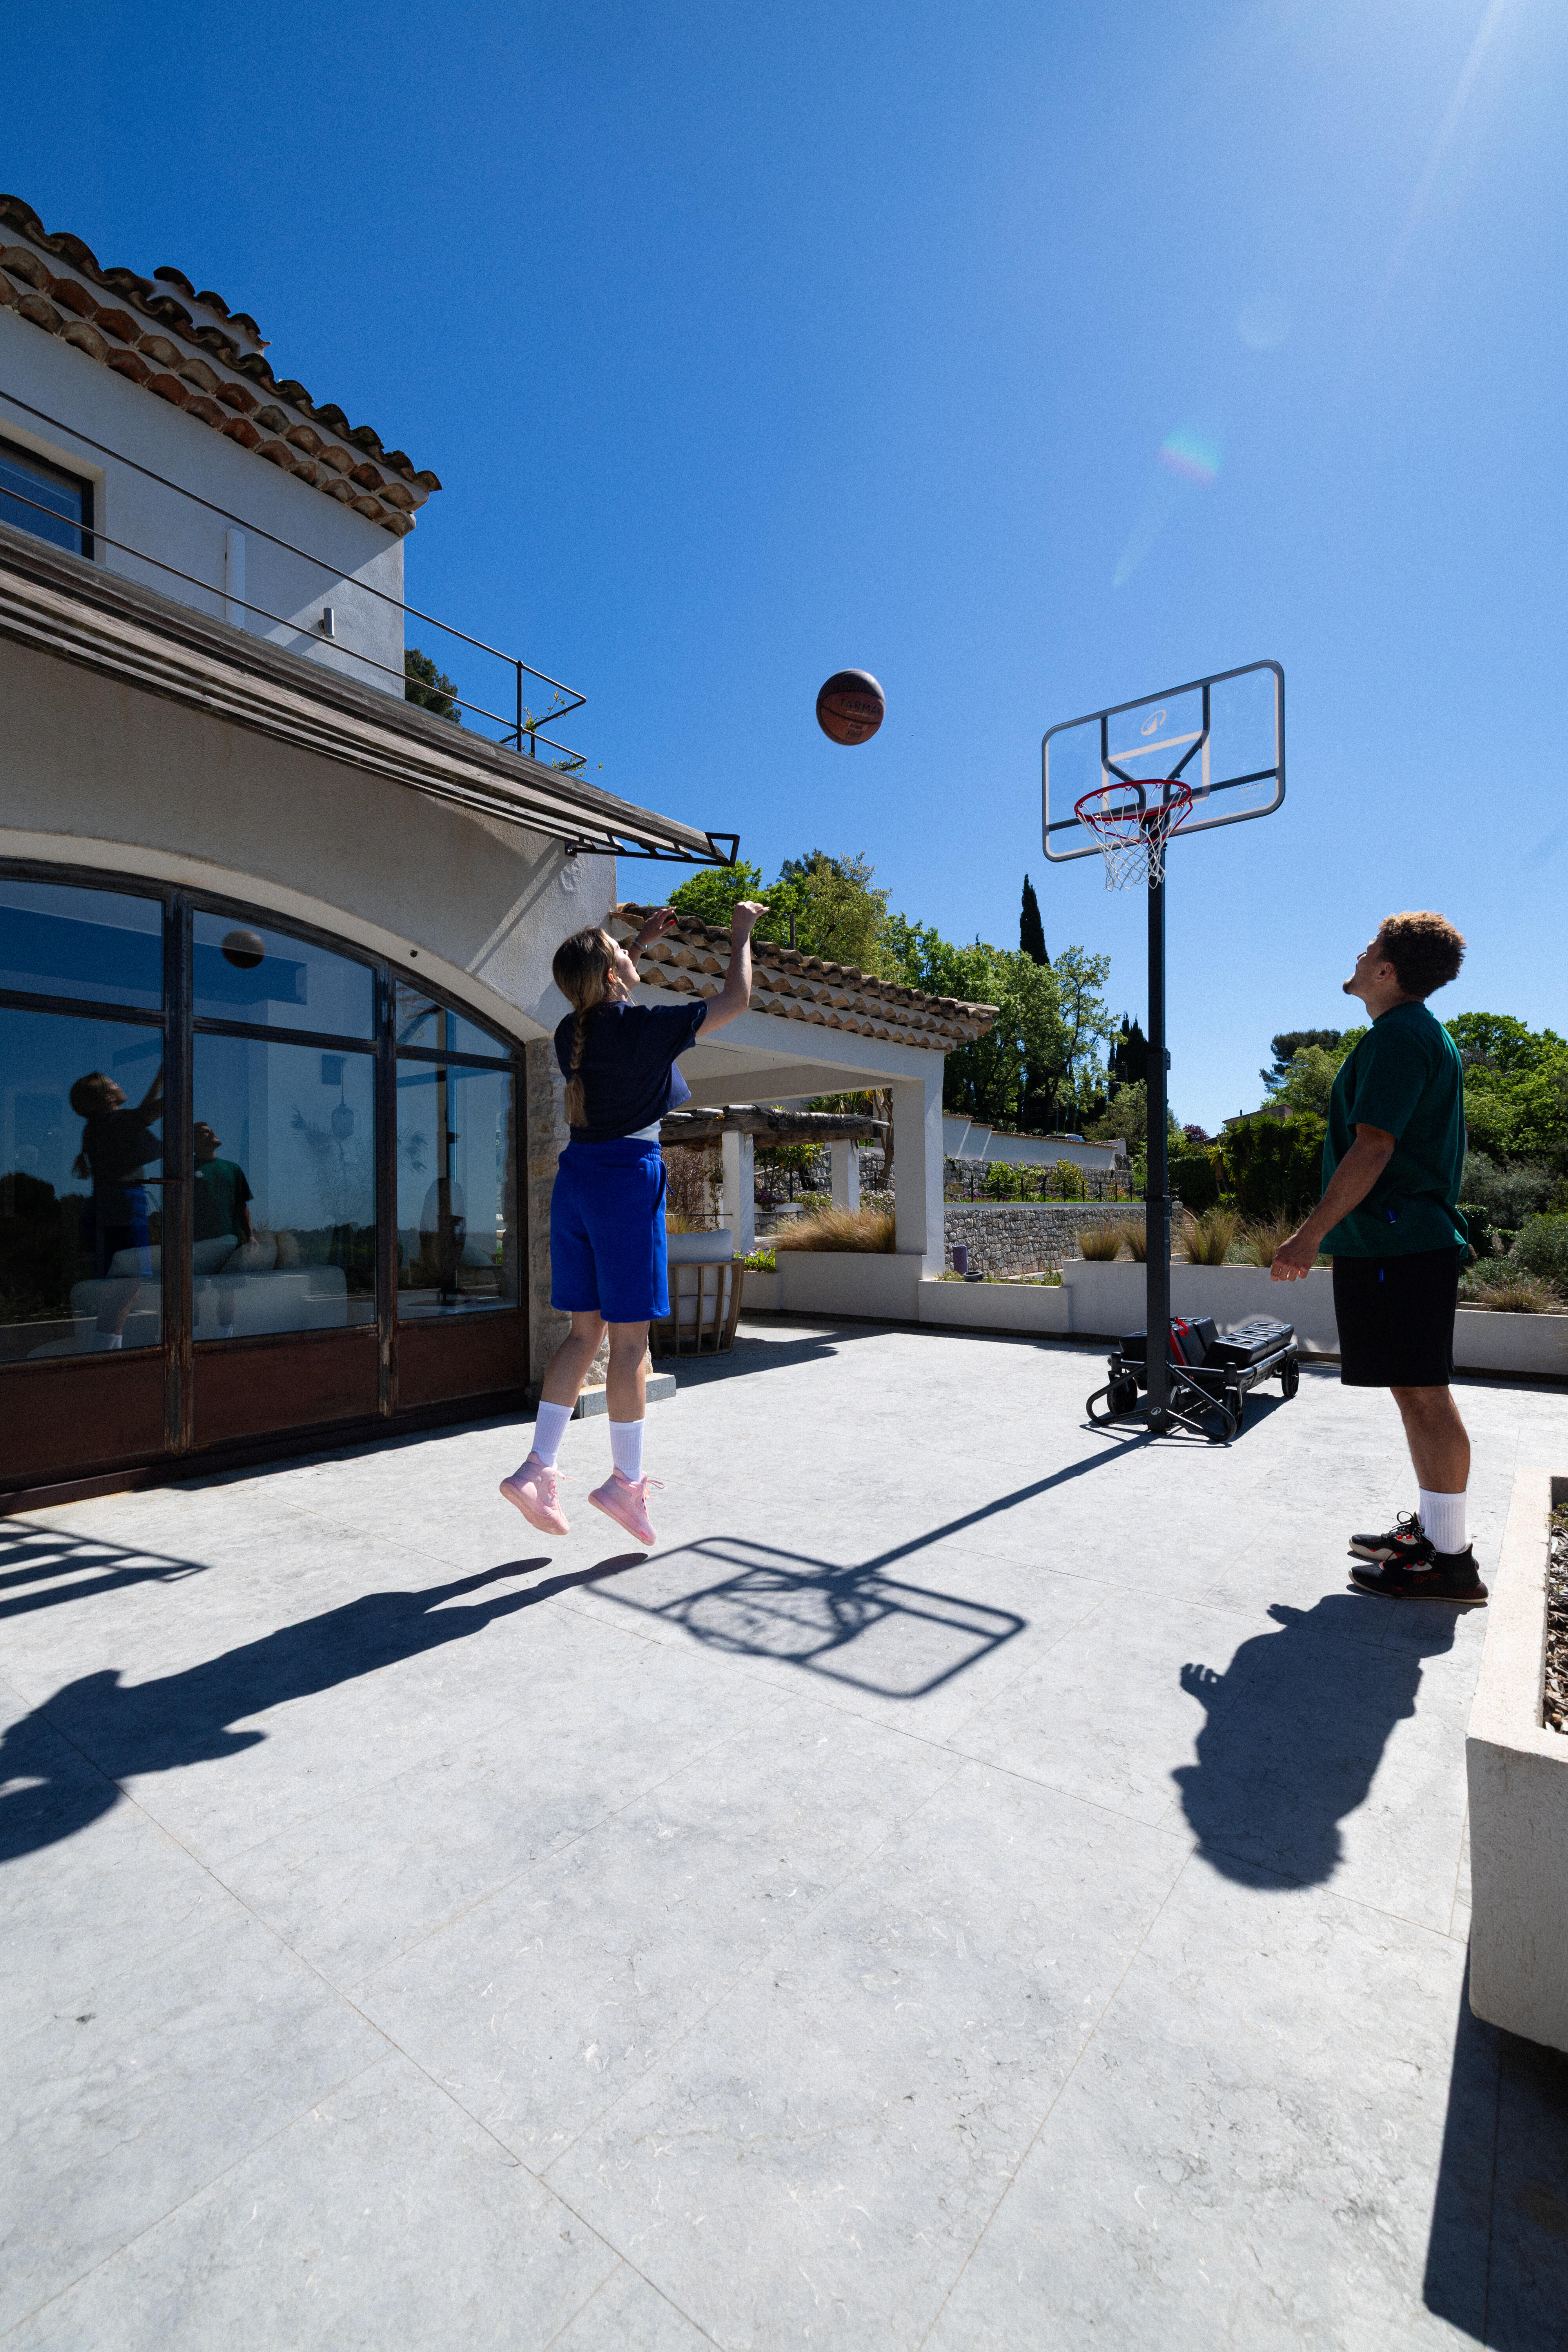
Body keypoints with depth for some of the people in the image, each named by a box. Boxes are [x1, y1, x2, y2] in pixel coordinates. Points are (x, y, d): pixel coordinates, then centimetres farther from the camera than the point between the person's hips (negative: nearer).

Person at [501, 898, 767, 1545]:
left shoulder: (571, 1031, 9)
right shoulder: (644, 1026, -11)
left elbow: (601, 998, 35)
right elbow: (736, 1000, -3)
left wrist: (643, 939, 37)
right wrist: (742, 933, 13)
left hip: (576, 1176, 7)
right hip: (627, 1176, -7)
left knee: (584, 1330, 12)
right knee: (630, 1336, 1)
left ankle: (537, 1468, 11)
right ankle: (626, 1480, 11)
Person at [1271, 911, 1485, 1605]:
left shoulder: (1396, 1037, -13)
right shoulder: (1426, 1035, 20)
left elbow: (1373, 1146, -21)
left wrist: (1311, 1235, -20)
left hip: (1395, 1244, -11)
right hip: (1416, 1237, 11)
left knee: (1423, 1394, -5)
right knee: (1420, 1392, 15)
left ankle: (1450, 1561, 4)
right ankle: (1431, 1527, 26)